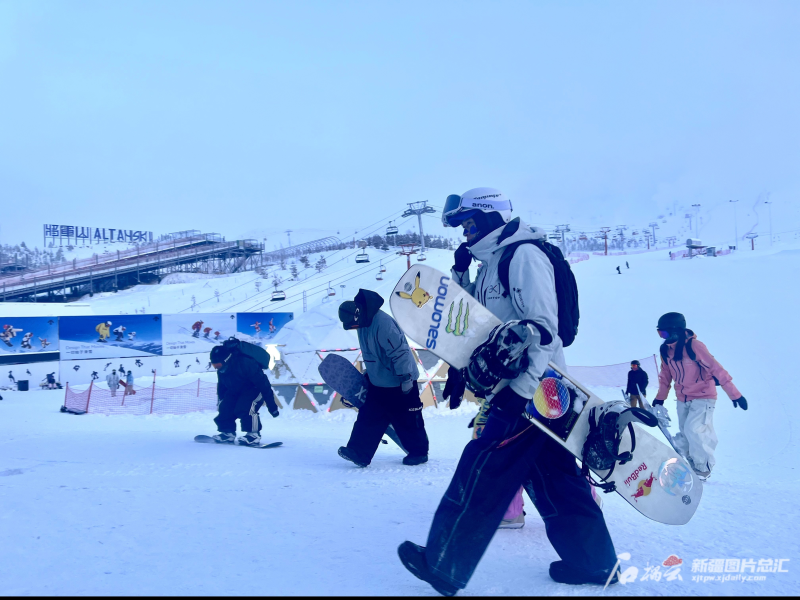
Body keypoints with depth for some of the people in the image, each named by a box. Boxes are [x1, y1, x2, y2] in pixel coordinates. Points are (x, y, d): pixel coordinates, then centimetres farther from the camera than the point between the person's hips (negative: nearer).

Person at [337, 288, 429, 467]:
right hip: (378, 383, 9)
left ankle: (419, 452, 21)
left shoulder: (383, 324, -27)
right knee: (368, 417, 4)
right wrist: (368, 375, 24)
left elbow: (399, 352, -27)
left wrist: (405, 379, -23)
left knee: (407, 419, 5)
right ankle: (359, 452, 5)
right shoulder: (364, 324, 4)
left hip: (399, 383, -9)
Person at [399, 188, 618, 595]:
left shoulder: (524, 255, -13)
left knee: (481, 472, -4)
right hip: (516, 386, 10)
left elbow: (544, 329, -20)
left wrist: (521, 388, -25)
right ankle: (595, 562, 26)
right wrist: (459, 271, 7)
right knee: (552, 479, 15)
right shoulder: (492, 263, 16)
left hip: (535, 389, -10)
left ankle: (444, 566, 8)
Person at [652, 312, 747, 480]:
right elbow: (665, 375, 12)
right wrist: (660, 397, 18)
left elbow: (716, 368, -21)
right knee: (685, 433, 10)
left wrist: (734, 394, -21)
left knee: (694, 430, -17)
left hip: (703, 397, -7)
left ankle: (703, 467, 2)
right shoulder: (666, 350, -2)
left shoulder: (694, 345, -22)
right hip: (683, 399, 7)